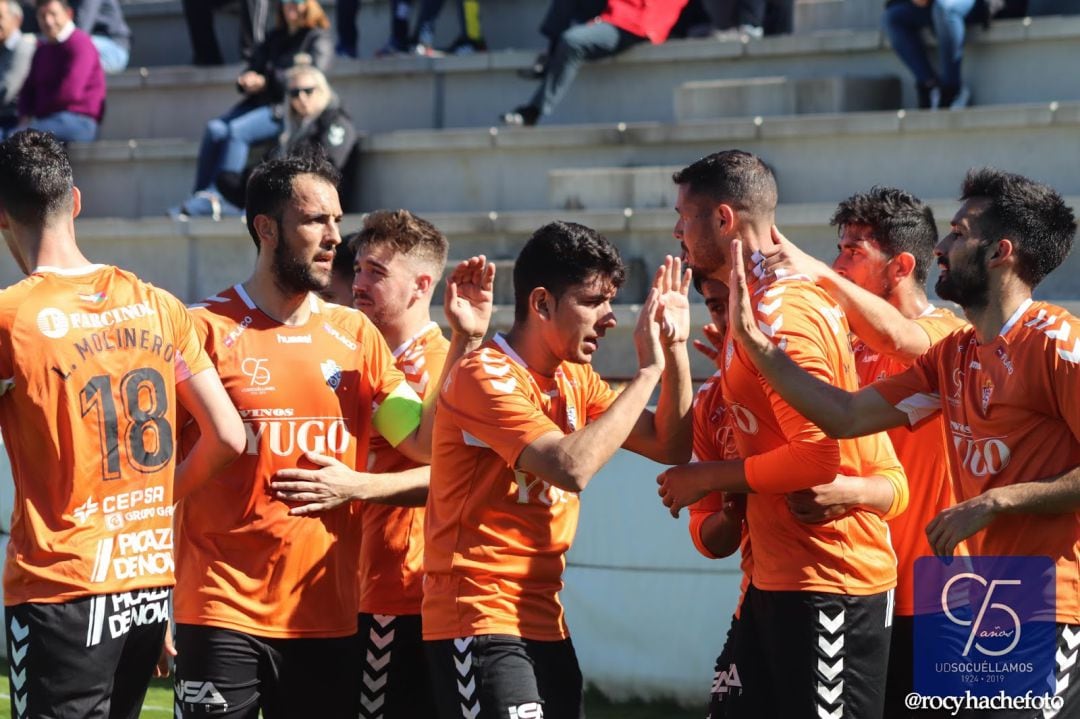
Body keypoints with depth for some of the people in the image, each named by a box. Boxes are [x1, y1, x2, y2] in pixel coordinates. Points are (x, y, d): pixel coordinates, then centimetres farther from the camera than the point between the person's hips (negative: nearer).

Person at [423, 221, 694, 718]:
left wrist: (674, 349, 0)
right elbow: (572, 466, -27)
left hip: (545, 622, 9)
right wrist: (649, 369, -20)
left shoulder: (575, 379, 12)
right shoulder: (486, 376, -14)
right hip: (480, 623, -9)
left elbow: (670, 446, 12)